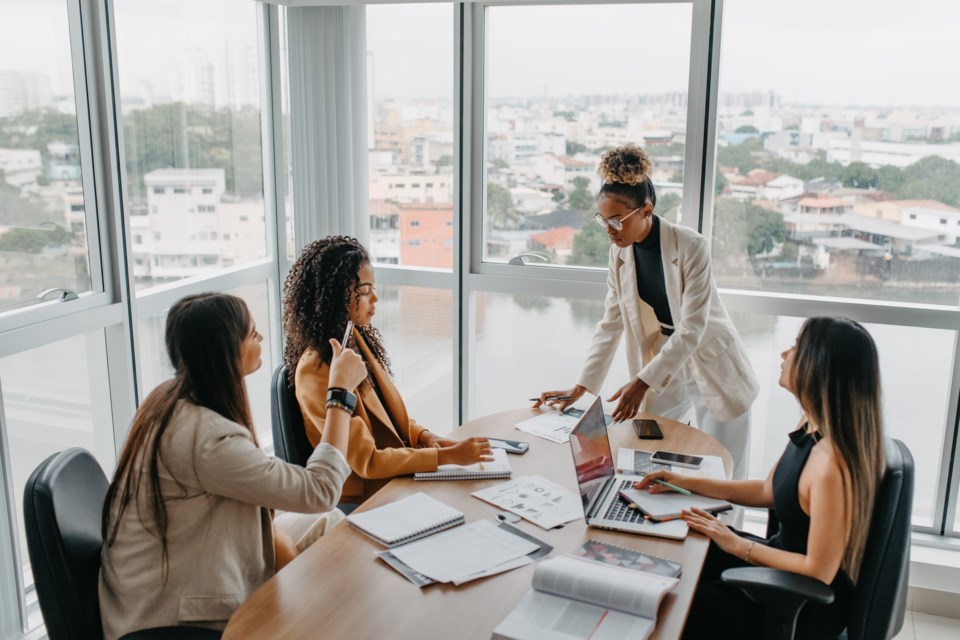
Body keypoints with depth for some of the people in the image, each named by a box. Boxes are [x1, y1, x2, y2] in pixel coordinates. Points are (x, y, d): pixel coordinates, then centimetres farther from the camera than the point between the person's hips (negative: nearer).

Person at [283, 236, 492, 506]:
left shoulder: (358, 341, 3)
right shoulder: (316, 370, -22)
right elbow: (366, 461, -22)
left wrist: (425, 436, -3)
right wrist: (447, 456, -22)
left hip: (396, 479, 7)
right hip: (361, 500, -7)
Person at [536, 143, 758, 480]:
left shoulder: (691, 246, -22)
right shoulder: (620, 252, -6)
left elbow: (691, 329, -23)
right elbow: (610, 325, -1)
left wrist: (642, 382, -27)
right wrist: (580, 387, -5)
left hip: (712, 368, -4)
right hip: (663, 370, 5)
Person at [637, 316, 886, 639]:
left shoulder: (832, 463, -34)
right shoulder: (811, 426, -5)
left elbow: (819, 571, -27)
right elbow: (769, 491, 9)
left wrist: (738, 545, -17)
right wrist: (687, 483, 7)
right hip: (785, 560, 8)